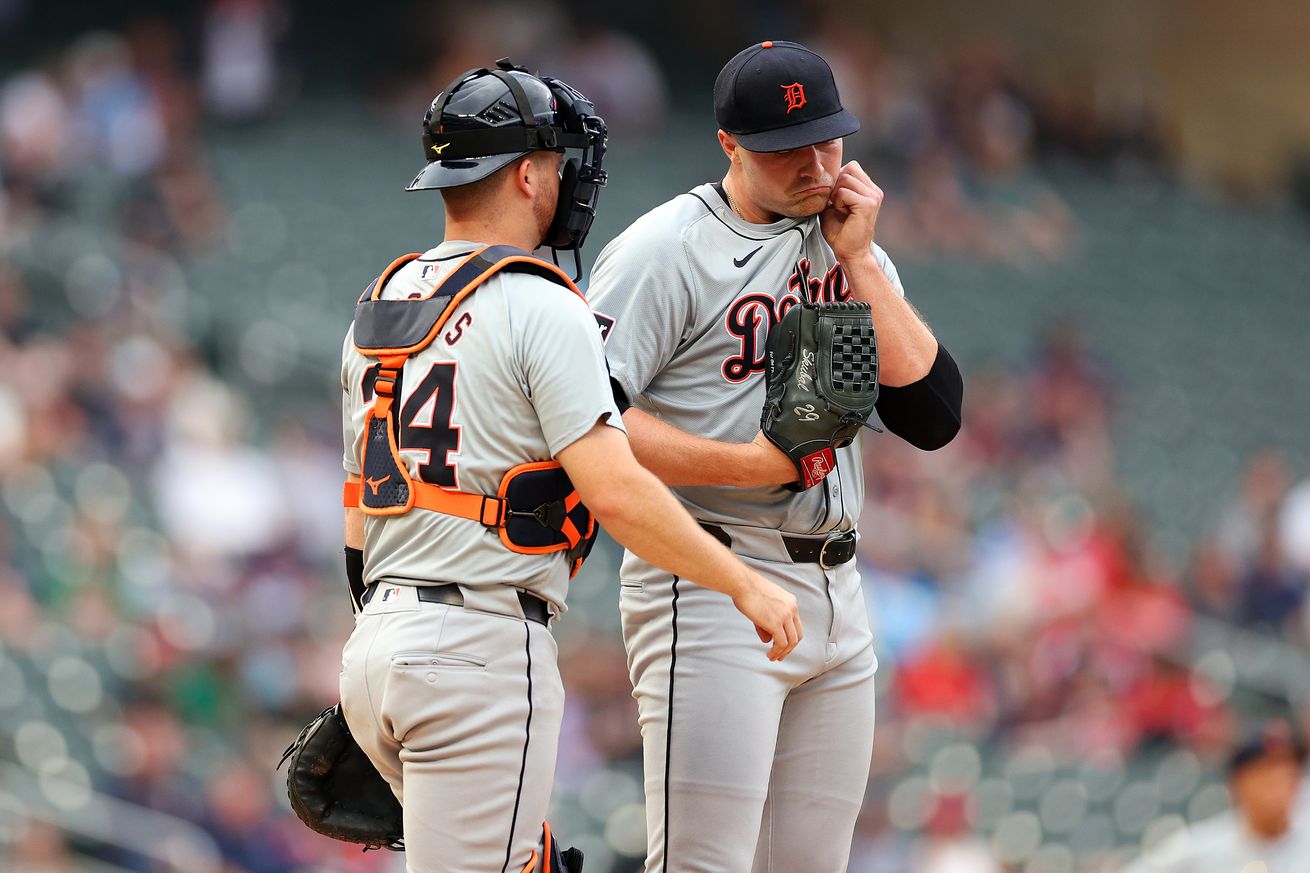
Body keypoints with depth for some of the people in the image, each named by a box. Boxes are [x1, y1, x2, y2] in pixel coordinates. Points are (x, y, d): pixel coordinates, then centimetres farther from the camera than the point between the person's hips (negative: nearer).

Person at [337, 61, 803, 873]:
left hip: (378, 634, 9)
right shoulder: (540, 310, -10)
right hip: (483, 646, -9)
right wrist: (744, 584, -10)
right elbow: (615, 492, -18)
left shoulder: (377, 311, 15)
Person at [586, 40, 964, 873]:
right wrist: (750, 465, -19)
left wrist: (859, 260, -2)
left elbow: (934, 415, 4)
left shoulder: (853, 252, 14)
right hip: (712, 594, -7)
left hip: (835, 594, 7)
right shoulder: (663, 251, -7)